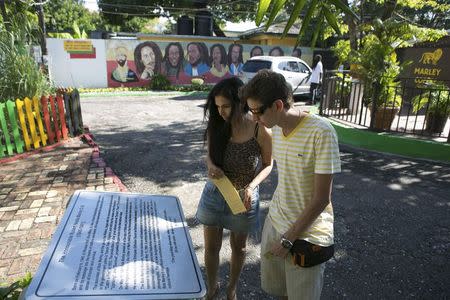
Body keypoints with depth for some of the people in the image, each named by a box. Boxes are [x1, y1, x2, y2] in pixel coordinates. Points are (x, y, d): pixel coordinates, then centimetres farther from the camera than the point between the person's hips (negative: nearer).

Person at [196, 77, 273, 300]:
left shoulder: (260, 130, -20)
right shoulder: (217, 126, -10)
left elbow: (268, 164, -7)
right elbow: (210, 155, 4)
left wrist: (251, 186, -23)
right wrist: (211, 166, -19)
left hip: (243, 197, -2)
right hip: (214, 194, 3)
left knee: (238, 247, 20)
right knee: (211, 247, 15)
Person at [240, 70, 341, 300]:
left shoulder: (321, 132, -23)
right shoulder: (277, 129, -1)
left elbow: (321, 199, -20)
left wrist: (288, 238, -14)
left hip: (307, 234, -5)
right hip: (275, 223, 6)